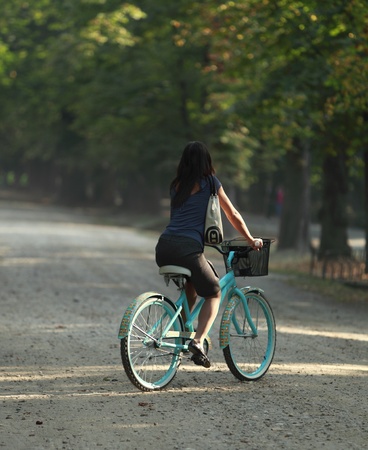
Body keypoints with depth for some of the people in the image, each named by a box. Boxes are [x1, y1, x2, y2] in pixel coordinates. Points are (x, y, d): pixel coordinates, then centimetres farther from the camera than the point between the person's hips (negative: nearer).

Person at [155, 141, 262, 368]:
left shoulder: (176, 185, 20)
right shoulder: (210, 183, 7)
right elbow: (234, 216, 15)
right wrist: (251, 241, 29)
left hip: (164, 247, 5)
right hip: (188, 248, -5)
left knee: (191, 287, 30)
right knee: (213, 294, 11)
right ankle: (198, 341, -8)